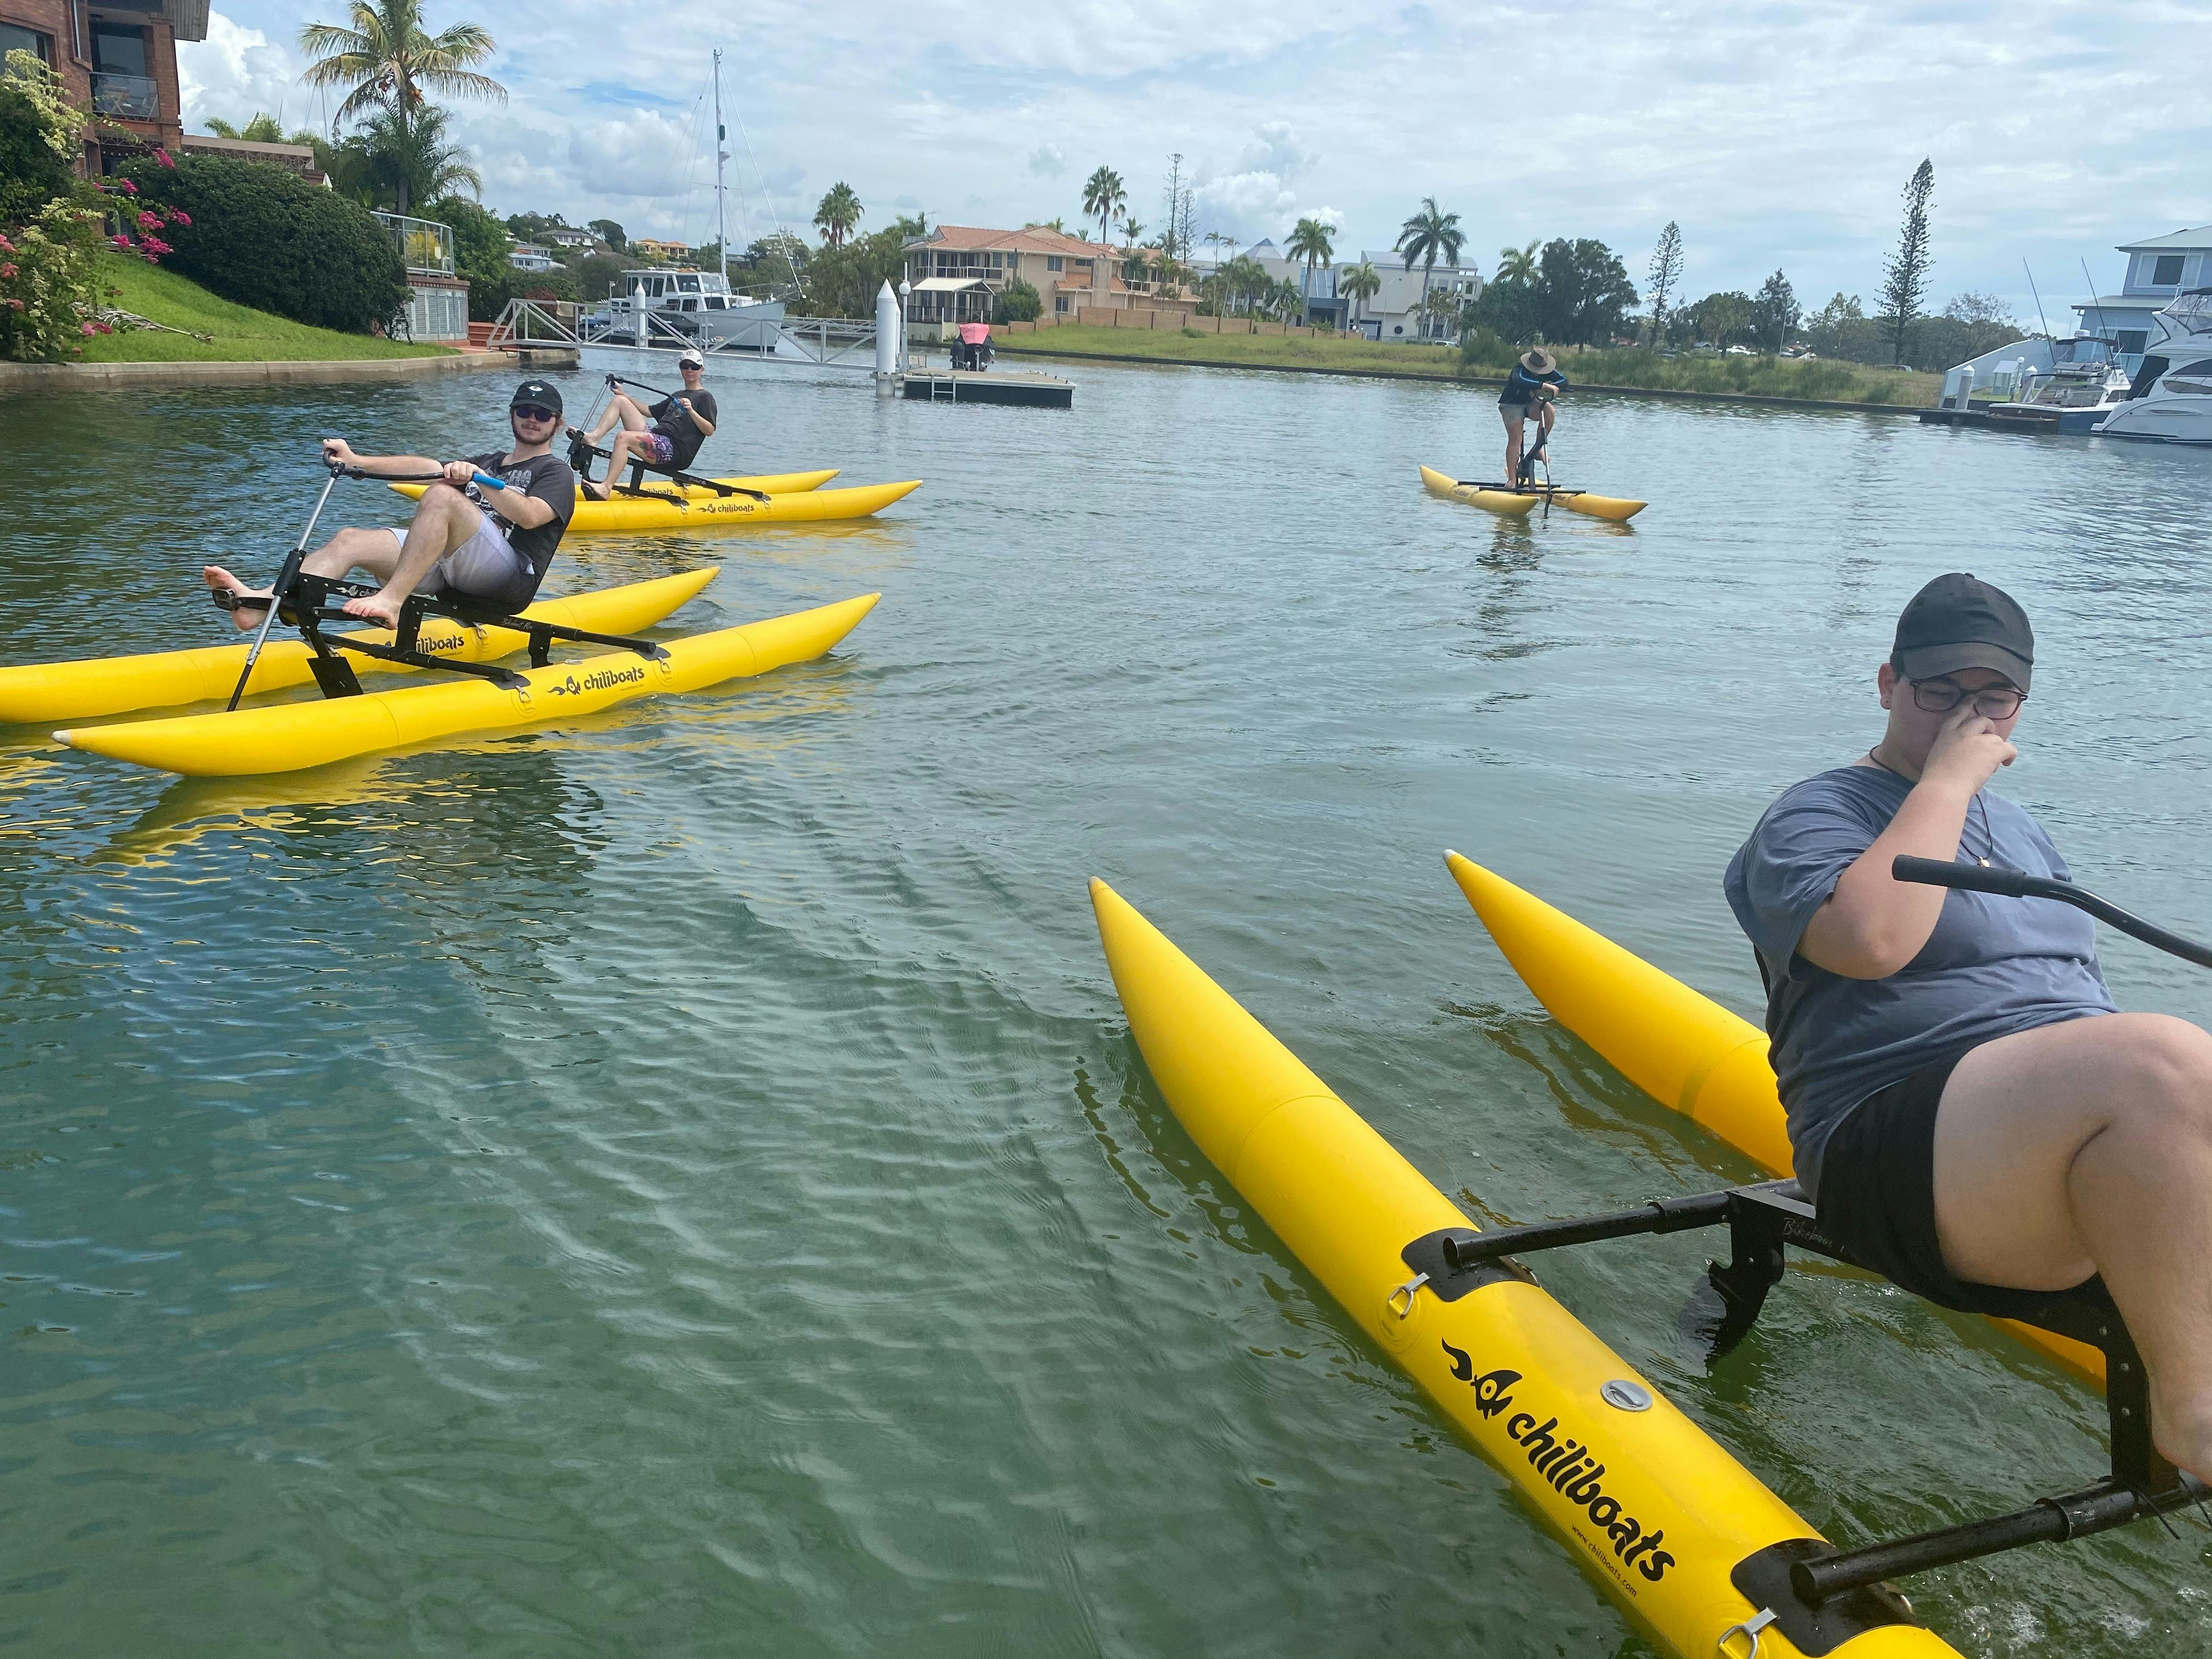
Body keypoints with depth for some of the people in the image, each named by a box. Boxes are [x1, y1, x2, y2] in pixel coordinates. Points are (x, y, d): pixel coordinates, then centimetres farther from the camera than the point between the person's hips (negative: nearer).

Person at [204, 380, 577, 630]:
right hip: (448, 569, 7)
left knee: (441, 495, -31)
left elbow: (529, 516, -14)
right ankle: (259, 603, -34)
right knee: (349, 541, -12)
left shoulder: (556, 472, 10)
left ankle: (390, 601, -43)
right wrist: (357, 461, 2)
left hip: (512, 574, -7)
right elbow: (425, 465, 16)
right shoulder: (488, 460, 33)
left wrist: (479, 478, -27)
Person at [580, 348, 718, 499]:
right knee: (619, 400, 8)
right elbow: (649, 411, 33)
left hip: (675, 450, -9)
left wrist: (691, 411, -22)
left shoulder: (705, 397, 4)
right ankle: (594, 437, -12)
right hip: (655, 436, 9)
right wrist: (624, 394, 26)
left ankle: (606, 488, -40)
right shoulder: (677, 396, 29)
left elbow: (710, 431, -9)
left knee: (623, 437, -32)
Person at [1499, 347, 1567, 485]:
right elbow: (1520, 381, -49)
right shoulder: (1520, 370, -26)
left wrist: (1541, 391, -29)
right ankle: (1512, 479, -16)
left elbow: (1564, 382, -13)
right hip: (1512, 405, -4)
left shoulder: (1548, 370, -9)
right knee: (1515, 439, -16)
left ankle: (1538, 448, -11)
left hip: (1531, 403, 4)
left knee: (1549, 411, -27)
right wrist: (1545, 386, -53)